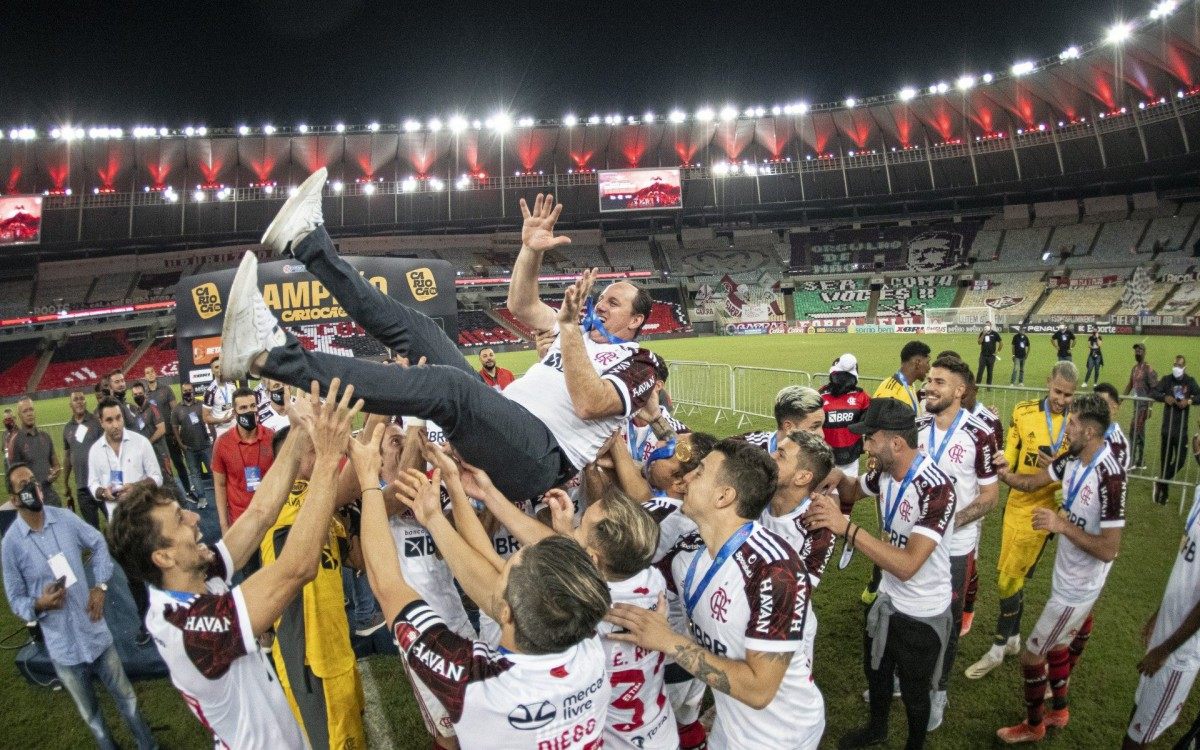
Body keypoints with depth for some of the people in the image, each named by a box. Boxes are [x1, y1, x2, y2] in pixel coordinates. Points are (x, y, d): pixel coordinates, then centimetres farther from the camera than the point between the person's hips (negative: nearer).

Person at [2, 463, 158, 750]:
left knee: (125, 696, 18)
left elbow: (98, 544, 9)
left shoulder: (65, 518, -9)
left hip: (95, 631, 2)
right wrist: (39, 605, -24)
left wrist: (100, 585, -2)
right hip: (63, 646, -2)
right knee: (89, 713, 20)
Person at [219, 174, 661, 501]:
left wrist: (569, 327, -22)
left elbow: (588, 403, -17)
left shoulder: (639, 366, 4)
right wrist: (531, 251, 12)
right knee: (409, 326, 6)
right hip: (501, 421, 9)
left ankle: (268, 354, -44)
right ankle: (307, 240, 7)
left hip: (538, 458, -9)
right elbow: (521, 306, 26)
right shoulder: (587, 335, 29)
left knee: (449, 385, -37)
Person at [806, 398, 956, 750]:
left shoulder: (936, 489, -34)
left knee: (913, 691, 17)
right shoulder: (886, 471, -10)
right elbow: (852, 489, 13)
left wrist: (846, 527, -45)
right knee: (875, 671, 28)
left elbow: (908, 565, -40)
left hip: (922, 612, -7)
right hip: (888, 598, 7)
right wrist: (828, 470, -10)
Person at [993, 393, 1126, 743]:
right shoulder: (1072, 459, -6)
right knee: (1054, 645, 27)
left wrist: (1062, 524, -31)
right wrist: (997, 471, -10)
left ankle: (1033, 725, 28)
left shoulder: (1110, 478, -32)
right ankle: (1058, 710, 49)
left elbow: (1108, 550, -29)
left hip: (1078, 588, -8)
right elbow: (1030, 482, 7)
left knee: (1031, 655, 5)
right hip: (1066, 577, 8)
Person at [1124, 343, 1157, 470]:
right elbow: (1130, 384, 21)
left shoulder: (1148, 369, -14)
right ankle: (1141, 462, 20)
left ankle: (1132, 461, -4)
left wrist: (1149, 407, -19)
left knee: (1134, 432, -10)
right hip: (1136, 404, 8)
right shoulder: (1135, 368, 11)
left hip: (1144, 405, -8)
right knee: (1139, 432, 13)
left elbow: (1154, 390, -16)